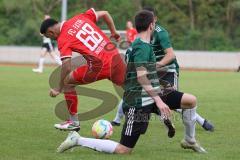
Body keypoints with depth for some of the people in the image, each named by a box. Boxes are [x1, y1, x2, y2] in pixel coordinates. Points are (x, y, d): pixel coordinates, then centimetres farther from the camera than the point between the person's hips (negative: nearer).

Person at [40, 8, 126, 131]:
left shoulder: (63, 40, -3)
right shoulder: (79, 18, 12)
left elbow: (66, 68, -10)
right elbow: (104, 14, 15)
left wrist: (59, 89, -1)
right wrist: (114, 33, 25)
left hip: (98, 65, -6)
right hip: (115, 57, 6)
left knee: (68, 82, 11)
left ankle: (74, 122, 16)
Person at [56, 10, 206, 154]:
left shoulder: (135, 45, 15)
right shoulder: (143, 46, -15)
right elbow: (141, 76, -25)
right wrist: (158, 101, -28)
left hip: (149, 98, 10)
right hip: (139, 102, -10)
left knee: (191, 100, 2)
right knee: (123, 150, -9)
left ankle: (190, 141, 21)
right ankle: (78, 140, 0)